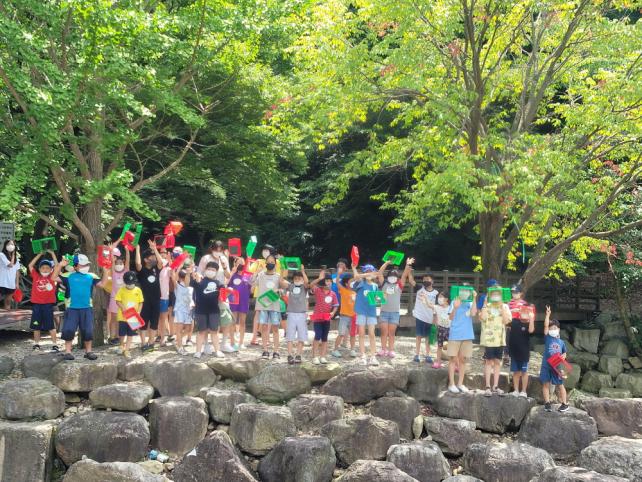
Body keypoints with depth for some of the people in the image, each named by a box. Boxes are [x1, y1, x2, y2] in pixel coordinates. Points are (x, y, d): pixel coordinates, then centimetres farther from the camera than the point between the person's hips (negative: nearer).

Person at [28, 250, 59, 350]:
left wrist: (52, 254, -3)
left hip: (48, 304, -2)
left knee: (51, 325, 1)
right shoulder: (36, 276, 5)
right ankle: (36, 343, 21)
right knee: (36, 325, 11)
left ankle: (54, 344, 6)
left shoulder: (52, 277, 2)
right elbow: (30, 265, 2)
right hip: (36, 304, 2)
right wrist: (39, 255, 2)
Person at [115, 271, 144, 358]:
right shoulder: (122, 290, -5)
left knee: (130, 334, 4)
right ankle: (122, 346, 35)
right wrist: (123, 307, -19)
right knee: (122, 333, 9)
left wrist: (138, 312, -10)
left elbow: (141, 302, 2)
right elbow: (118, 301, -4)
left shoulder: (138, 290, -2)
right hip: (123, 316, -1)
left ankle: (127, 349, 11)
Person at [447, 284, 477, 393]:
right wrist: (455, 307, -21)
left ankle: (460, 383, 17)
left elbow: (473, 313, -13)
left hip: (467, 335, 2)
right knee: (453, 359, 1)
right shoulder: (454, 302, 0)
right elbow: (451, 317, -5)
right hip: (455, 335, -2)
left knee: (463, 359, 9)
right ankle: (451, 384, 5)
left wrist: (474, 299, -13)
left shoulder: (470, 303, 4)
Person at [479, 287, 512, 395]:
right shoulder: (486, 306, 2)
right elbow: (483, 318, -15)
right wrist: (485, 304, -11)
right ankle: (488, 387, 2)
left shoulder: (505, 306, 7)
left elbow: (506, 321, -6)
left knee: (497, 362, 8)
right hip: (488, 338, -3)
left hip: (500, 339, 3)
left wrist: (501, 307, -8)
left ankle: (495, 386, 15)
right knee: (489, 361, -1)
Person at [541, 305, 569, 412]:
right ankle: (547, 403, 9)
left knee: (560, 385, 6)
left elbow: (564, 353, 17)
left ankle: (565, 404, 12)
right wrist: (548, 314, -17)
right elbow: (545, 326, -10)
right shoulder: (547, 338, 1)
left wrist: (563, 356, -6)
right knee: (546, 384, 2)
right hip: (546, 365, -1)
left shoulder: (561, 342, 7)